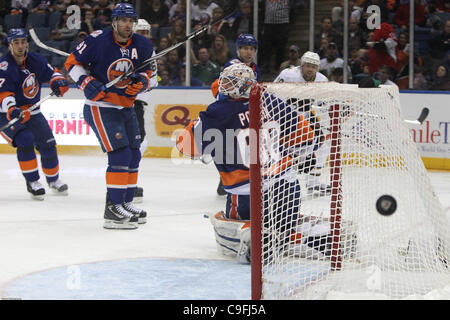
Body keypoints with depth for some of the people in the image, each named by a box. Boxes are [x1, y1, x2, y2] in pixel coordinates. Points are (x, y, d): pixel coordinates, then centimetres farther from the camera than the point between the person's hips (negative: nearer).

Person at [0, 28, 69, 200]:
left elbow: (51, 73, 11)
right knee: (25, 139, -27)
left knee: (47, 143, 6)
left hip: (32, 111, 6)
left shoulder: (35, 60, -3)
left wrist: (58, 82, -12)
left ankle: (53, 179, 30)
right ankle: (32, 182, -15)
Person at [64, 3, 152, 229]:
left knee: (134, 155, 11)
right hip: (100, 107, -7)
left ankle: (125, 202, 26)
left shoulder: (143, 46, -1)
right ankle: (112, 209, -14)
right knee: (120, 154, -16)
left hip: (126, 107, 7)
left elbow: (148, 72, 11)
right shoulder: (98, 41, -15)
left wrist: (141, 81, -12)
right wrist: (87, 83, -17)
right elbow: (73, 62, -5)